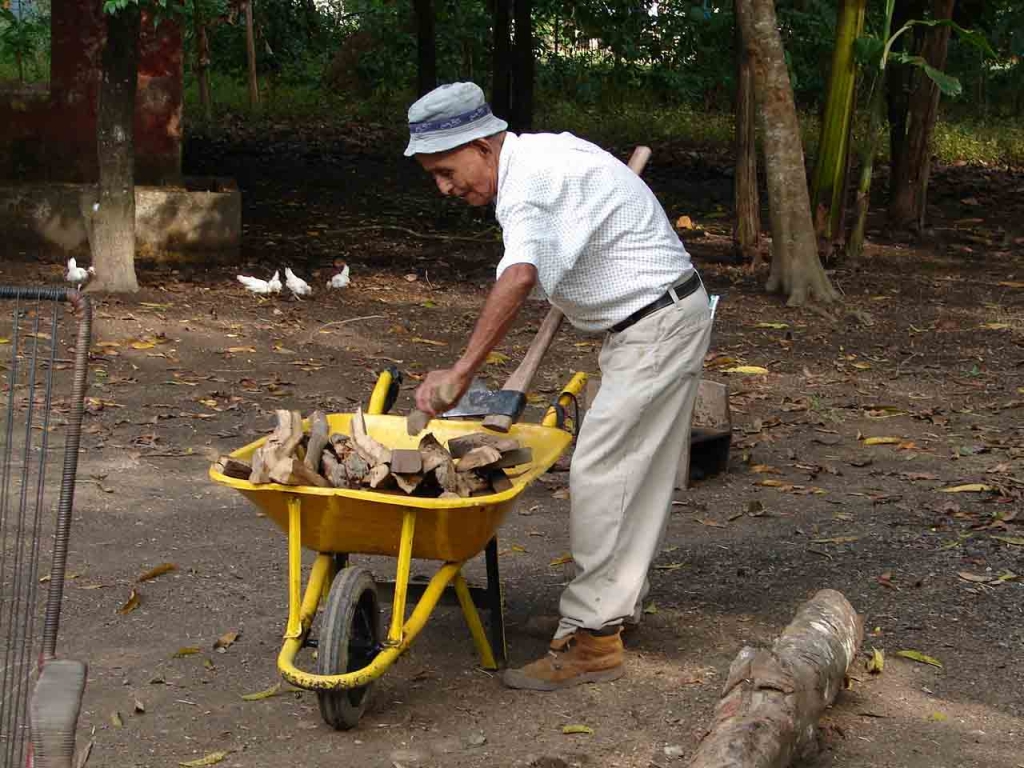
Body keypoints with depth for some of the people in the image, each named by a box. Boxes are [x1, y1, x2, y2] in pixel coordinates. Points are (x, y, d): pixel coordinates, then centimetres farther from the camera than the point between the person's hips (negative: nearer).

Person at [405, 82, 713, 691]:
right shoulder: (540, 156, 9)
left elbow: (520, 277, -40)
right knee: (640, 473, 16)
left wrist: (462, 371, -43)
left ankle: (591, 637, -8)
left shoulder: (531, 177, -23)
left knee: (601, 471, -11)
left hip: (656, 327, -11)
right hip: (663, 320, 11)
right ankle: (620, 601, 27)